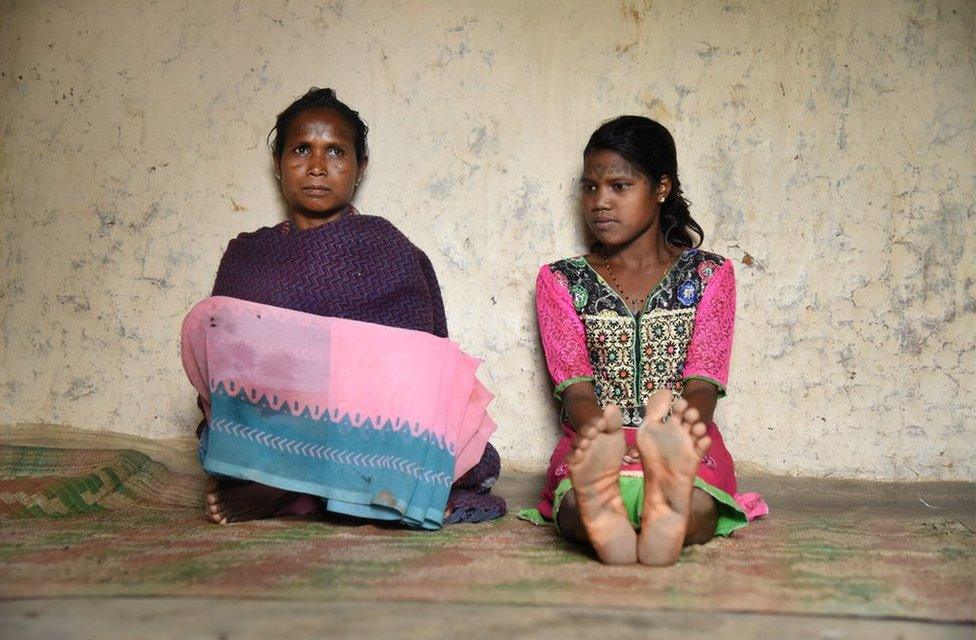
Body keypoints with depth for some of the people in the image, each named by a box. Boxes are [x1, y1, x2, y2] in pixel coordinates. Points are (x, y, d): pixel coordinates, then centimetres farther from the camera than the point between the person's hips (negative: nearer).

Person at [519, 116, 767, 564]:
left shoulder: (709, 274, 14)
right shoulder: (561, 281, 15)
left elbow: (703, 385, 1)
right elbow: (575, 388, 1)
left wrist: (681, 430, -24)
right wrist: (599, 430, -24)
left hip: (684, 443, 0)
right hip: (595, 442, 0)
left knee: (697, 507, -39)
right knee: (577, 502, -39)